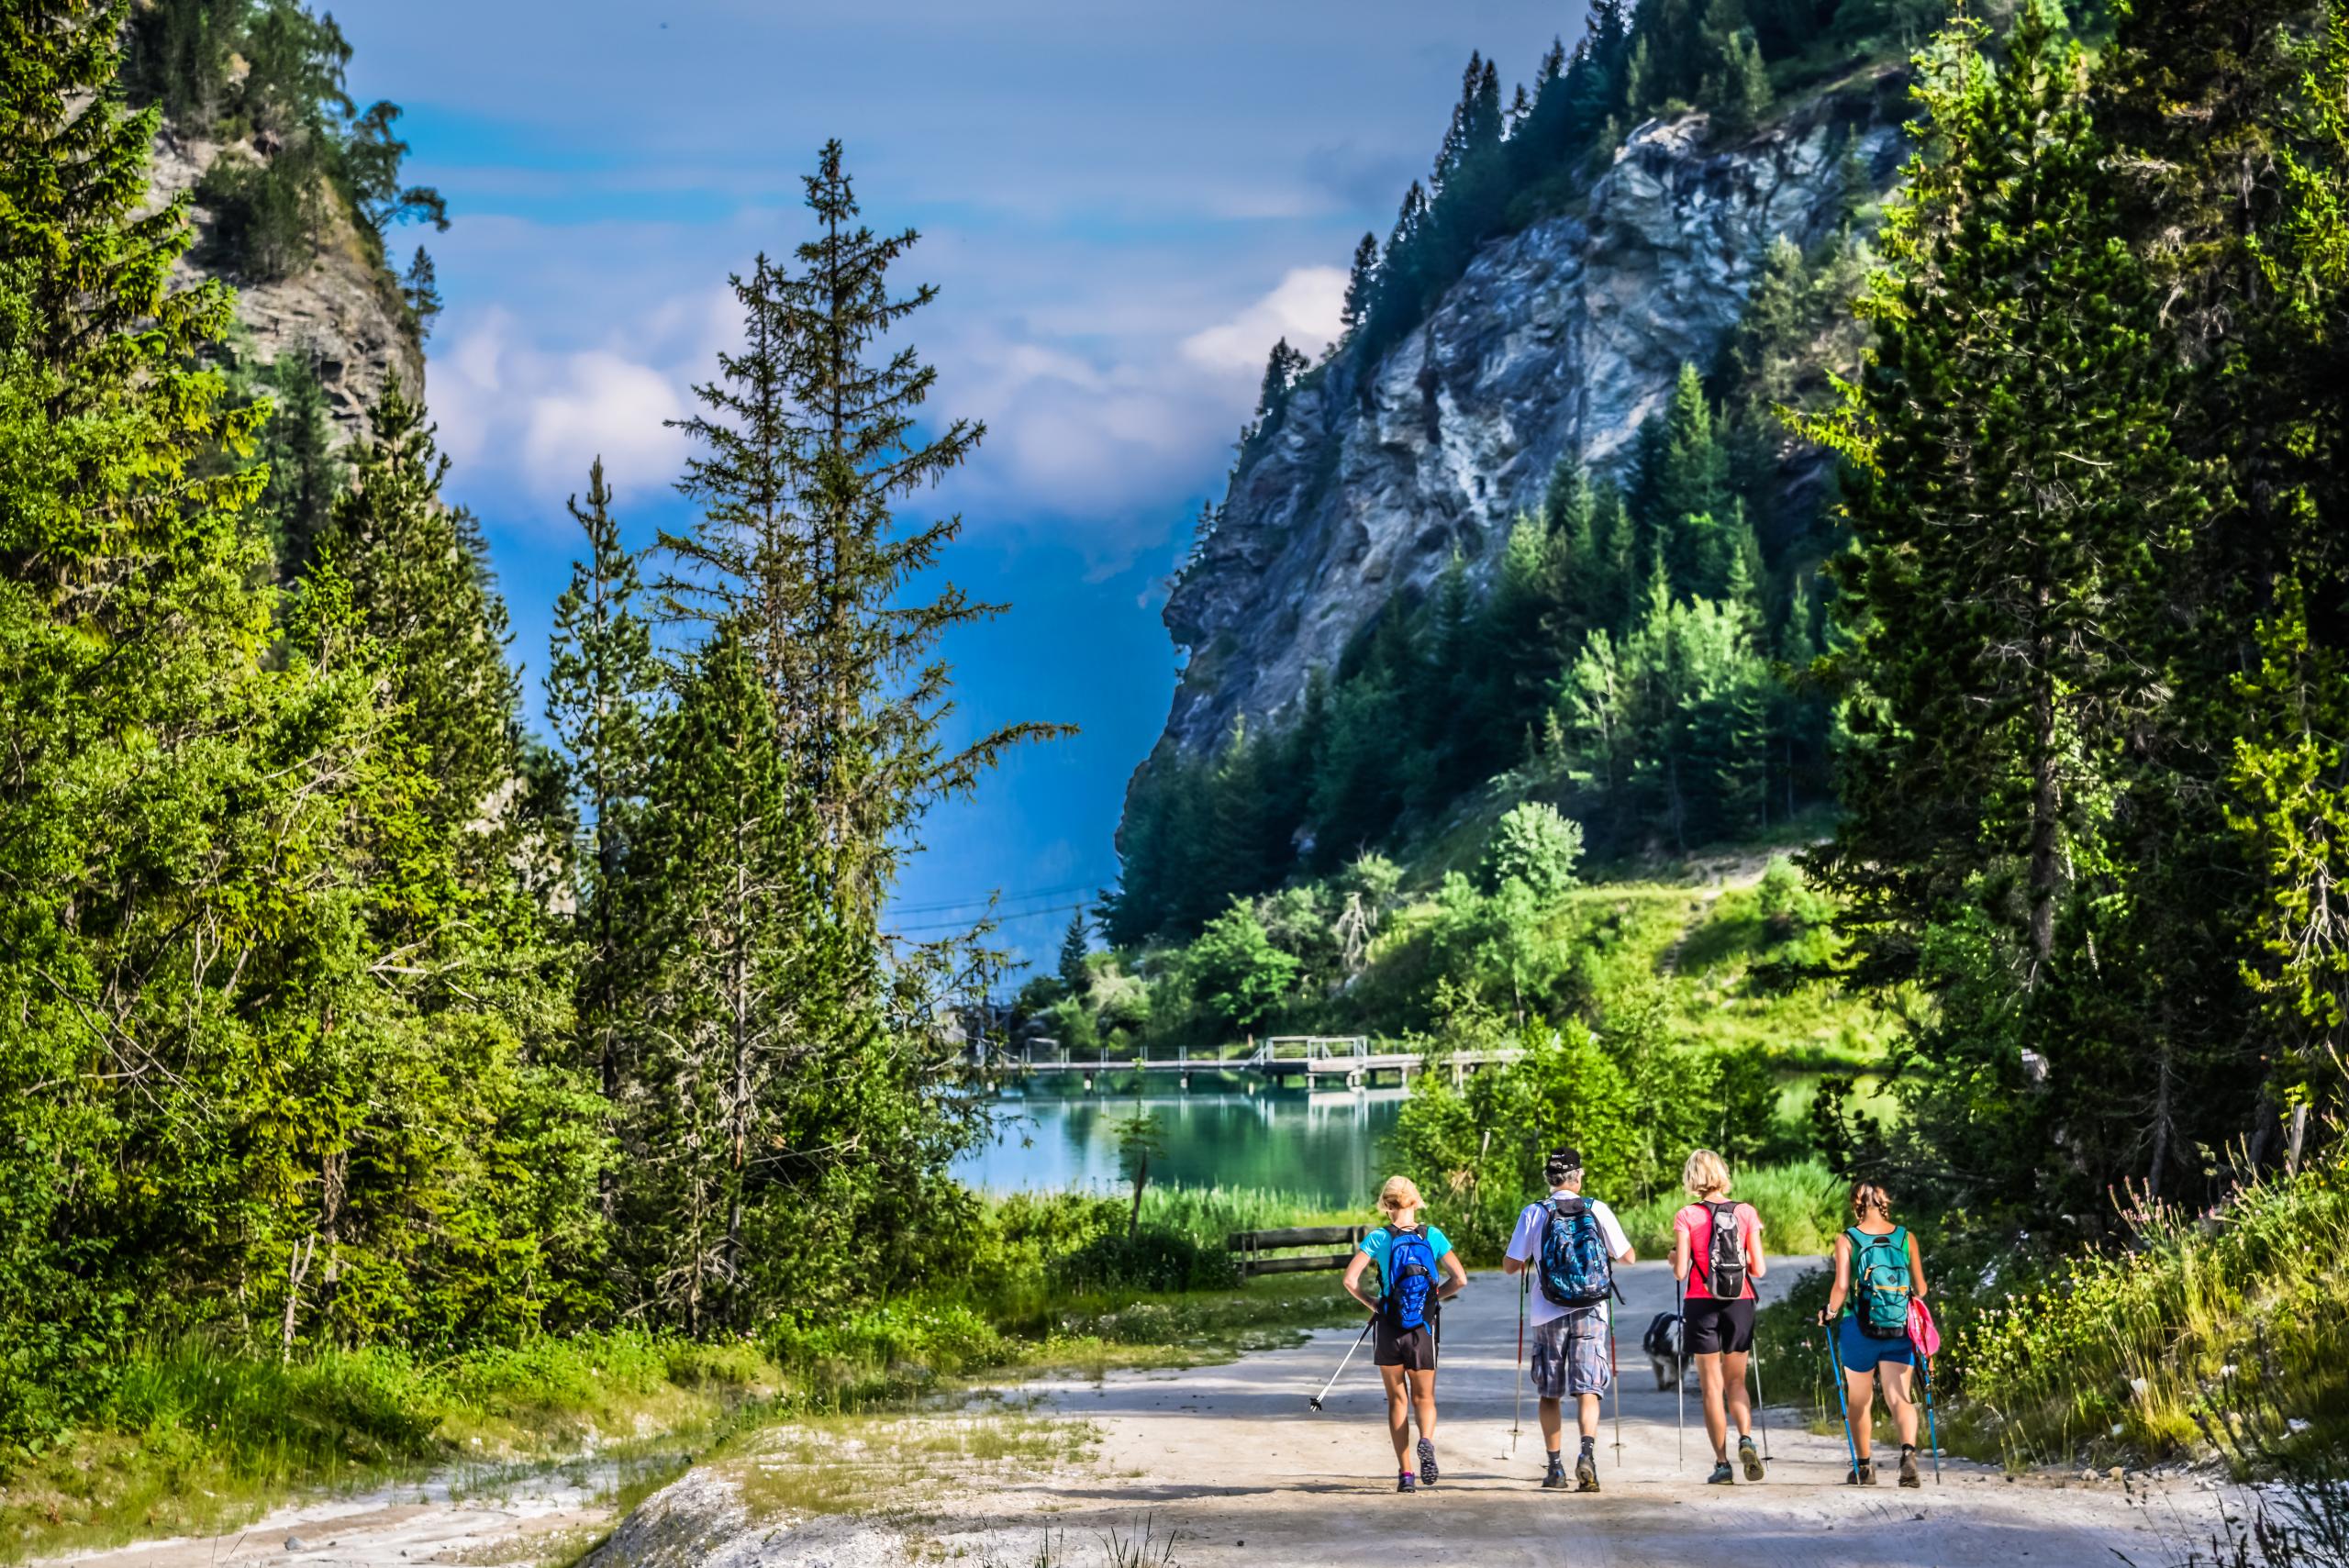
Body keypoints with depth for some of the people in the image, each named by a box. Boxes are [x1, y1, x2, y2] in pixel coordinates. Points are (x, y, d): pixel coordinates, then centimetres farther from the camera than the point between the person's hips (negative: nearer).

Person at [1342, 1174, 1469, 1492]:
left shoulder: (1379, 1238, -7)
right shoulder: (1432, 1236, -2)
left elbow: (1350, 1280, -14)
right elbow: (1460, 1279, -5)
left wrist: (1372, 1304, 2)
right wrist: (1434, 1296, 10)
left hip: (1389, 1329, -1)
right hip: (1424, 1328, 1)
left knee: (1397, 1400, 12)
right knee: (1424, 1397, 14)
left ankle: (1405, 1473, 7)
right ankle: (1426, 1441, -18)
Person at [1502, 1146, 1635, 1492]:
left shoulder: (1533, 1213, -2)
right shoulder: (1597, 1210, -1)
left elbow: (1510, 1266, 1)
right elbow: (1628, 1257, 8)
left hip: (1549, 1314, 0)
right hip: (1591, 1311, 0)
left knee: (1549, 1394, 13)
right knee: (1587, 1390, -2)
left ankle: (1555, 1468, 15)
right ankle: (1587, 1453, -24)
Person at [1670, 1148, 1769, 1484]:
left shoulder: (1686, 1217, -7)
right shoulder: (1746, 1213, -1)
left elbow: (1680, 1272, -10)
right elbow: (1759, 1270, -1)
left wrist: (1674, 1258, 11)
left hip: (1701, 1305, -2)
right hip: (1739, 1305, 2)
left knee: (1712, 1386, 5)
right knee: (1736, 1382, 15)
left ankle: (1722, 1463, 3)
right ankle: (1746, 1438, -11)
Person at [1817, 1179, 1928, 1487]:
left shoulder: (1847, 1240, -4)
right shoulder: (1906, 1237, 2)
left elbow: (1841, 1286, -13)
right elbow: (1920, 1289, 5)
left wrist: (1830, 1312, 5)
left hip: (1858, 1326, -1)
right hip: (1900, 1328, 1)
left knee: (1860, 1401, 14)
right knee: (1900, 1397, -1)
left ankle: (1863, 1466, 24)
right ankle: (1908, 1451, -26)